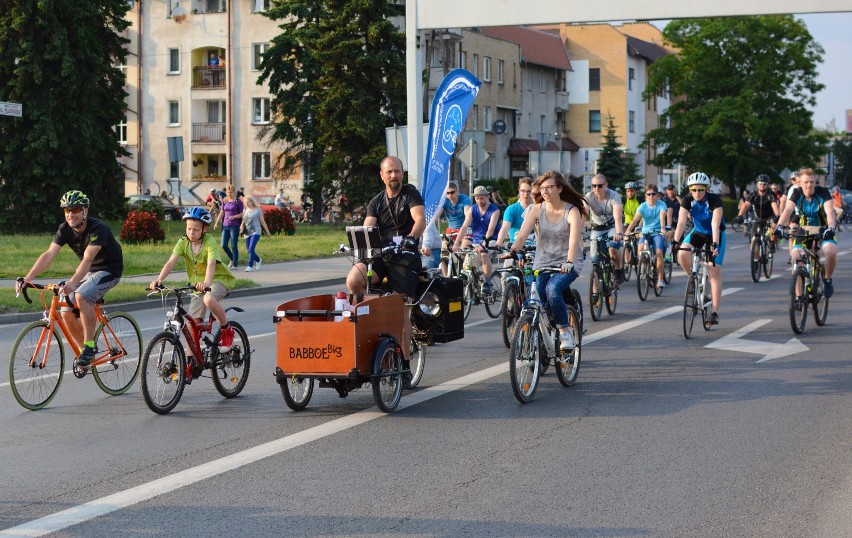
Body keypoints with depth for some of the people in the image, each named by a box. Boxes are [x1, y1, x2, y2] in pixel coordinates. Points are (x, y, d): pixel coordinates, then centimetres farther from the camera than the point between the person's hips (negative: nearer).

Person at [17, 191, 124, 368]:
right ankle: (86, 351, 15)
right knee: (67, 313, -6)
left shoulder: (98, 228, -27)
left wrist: (72, 283, -54)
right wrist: (27, 278, -30)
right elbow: (48, 255, -16)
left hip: (109, 270, -7)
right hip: (88, 272, 7)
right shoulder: (65, 229, -8)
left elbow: (88, 259, -39)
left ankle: (90, 345, -21)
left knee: (81, 296, -33)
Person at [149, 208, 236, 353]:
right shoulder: (183, 242, -8)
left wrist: (206, 283, -54)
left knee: (209, 299, -37)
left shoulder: (209, 241, -20)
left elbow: (211, 264, -35)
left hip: (219, 278, -5)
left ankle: (226, 330, -13)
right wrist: (159, 279, -38)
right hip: (198, 283, 5)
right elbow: (171, 262, -20)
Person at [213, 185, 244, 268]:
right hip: (225, 226, 5)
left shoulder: (238, 201, -3)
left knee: (233, 246, -4)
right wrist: (217, 223, 9)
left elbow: (242, 214, -3)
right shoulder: (224, 201, 11)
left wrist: (234, 216, -19)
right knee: (224, 245, 3)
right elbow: (222, 212, 16)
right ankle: (232, 259, 26)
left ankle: (235, 264, 5)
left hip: (234, 226, -5)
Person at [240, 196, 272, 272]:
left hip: (255, 232, -6)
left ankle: (250, 266, -16)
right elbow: (243, 221, 19)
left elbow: (263, 222, 3)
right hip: (247, 233, 6)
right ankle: (258, 260, 34)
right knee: (249, 250, 8)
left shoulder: (257, 210, -3)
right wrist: (242, 226, -3)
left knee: (251, 249, -18)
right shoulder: (245, 210, 10)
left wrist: (267, 232, 8)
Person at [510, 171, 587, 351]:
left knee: (553, 288, -31)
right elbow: (522, 234, -13)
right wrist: (513, 252, -34)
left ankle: (565, 331, -15)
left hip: (567, 265, -4)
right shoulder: (537, 210, -1)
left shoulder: (572, 211, -10)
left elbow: (574, 239, -26)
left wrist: (569, 262, -44)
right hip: (542, 263, 4)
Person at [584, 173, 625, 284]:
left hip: (613, 226, -2)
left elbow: (618, 217, -38)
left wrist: (619, 233, -56)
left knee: (613, 247, -31)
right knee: (595, 259, -5)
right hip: (597, 228, 3)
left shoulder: (614, 196, -25)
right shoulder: (589, 197, -19)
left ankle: (619, 270, -2)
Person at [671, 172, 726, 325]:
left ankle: (715, 312, -12)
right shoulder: (688, 200, -17)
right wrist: (675, 241, -37)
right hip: (698, 232, 3)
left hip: (716, 234, -3)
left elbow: (715, 223, -35)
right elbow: (681, 221, -24)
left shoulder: (714, 200, -26)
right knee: (682, 255, -25)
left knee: (714, 271, -13)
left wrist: (715, 244, -46)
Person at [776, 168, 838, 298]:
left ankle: (827, 281, -4)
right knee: (796, 257, -20)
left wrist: (831, 228, -48)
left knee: (831, 251, -32)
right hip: (804, 230, 2)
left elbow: (830, 212, -29)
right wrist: (779, 226, -42)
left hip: (823, 230, -2)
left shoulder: (823, 192, -16)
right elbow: (787, 210, -24)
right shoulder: (797, 194, -10)